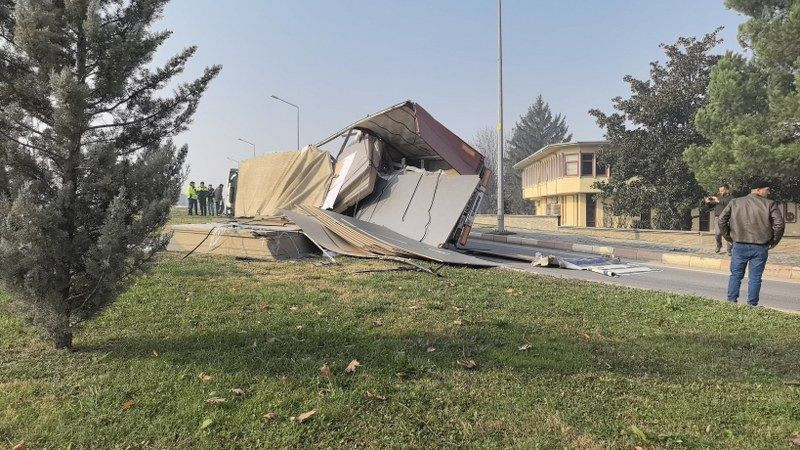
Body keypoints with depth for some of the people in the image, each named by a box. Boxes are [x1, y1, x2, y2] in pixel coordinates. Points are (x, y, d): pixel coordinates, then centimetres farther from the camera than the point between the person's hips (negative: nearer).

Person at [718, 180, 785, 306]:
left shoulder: (735, 202, 5)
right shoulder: (770, 204, -3)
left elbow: (721, 220, 1)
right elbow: (779, 224, -10)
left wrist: (728, 237, 11)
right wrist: (773, 241, 3)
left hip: (739, 246, 2)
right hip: (760, 248, -2)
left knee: (736, 275, 11)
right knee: (755, 277, 6)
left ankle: (731, 301, 11)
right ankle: (752, 304, 9)